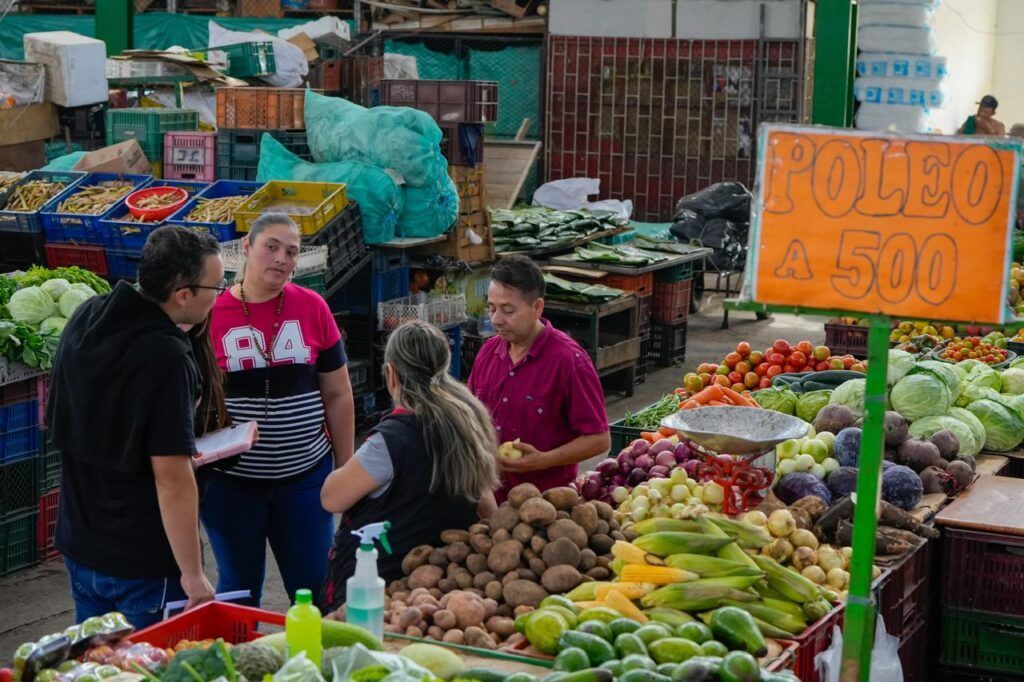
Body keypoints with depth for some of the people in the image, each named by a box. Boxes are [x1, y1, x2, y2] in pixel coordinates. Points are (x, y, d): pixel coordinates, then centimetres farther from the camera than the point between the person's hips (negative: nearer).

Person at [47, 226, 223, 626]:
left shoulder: (84, 319, 0)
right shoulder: (167, 360, -25)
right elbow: (171, 477, -26)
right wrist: (193, 575, -19)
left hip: (80, 546, 8)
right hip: (145, 562, -8)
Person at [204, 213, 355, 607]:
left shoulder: (311, 308, 0)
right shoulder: (211, 313, -5)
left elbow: (338, 395, 6)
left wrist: (345, 468, 7)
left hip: (305, 476, 1)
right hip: (231, 481, -1)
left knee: (315, 586, 6)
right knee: (239, 590, 12)